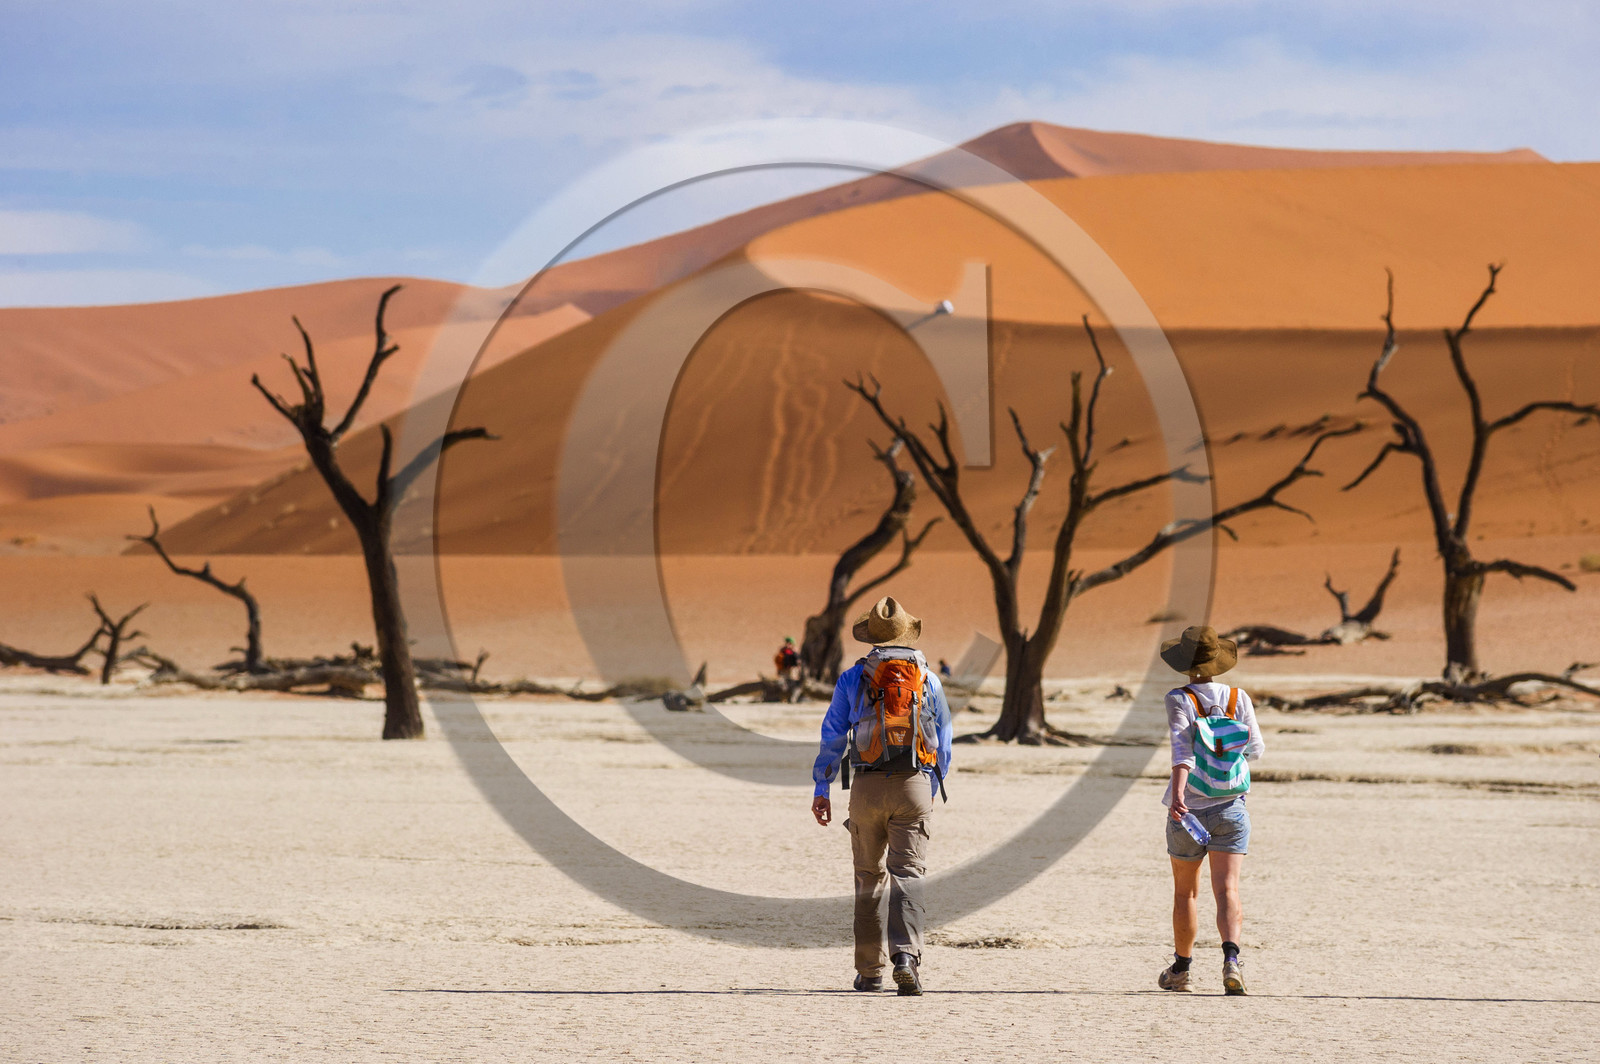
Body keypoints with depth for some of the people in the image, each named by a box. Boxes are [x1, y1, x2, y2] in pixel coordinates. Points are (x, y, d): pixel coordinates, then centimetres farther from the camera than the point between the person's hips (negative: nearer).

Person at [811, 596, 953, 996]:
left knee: (869, 878, 12)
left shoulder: (853, 679, 4)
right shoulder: (928, 680, 8)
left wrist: (821, 789, 10)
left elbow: (832, 738, 5)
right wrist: (932, 790, 24)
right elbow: (943, 742, 12)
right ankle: (906, 955, -26)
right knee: (907, 876, -4)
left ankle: (869, 971, 14)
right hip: (914, 786, 0)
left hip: (867, 787, 0)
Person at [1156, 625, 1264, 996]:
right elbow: (1256, 748, 8)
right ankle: (1231, 957, -31)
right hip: (1230, 811, 1)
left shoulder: (1180, 700, -8)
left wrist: (1177, 794, -32)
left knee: (1185, 892, 15)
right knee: (1227, 890, -7)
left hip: (1189, 810, -1)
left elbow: (1182, 749, -22)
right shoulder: (1238, 699, 0)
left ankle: (1180, 969, 28)